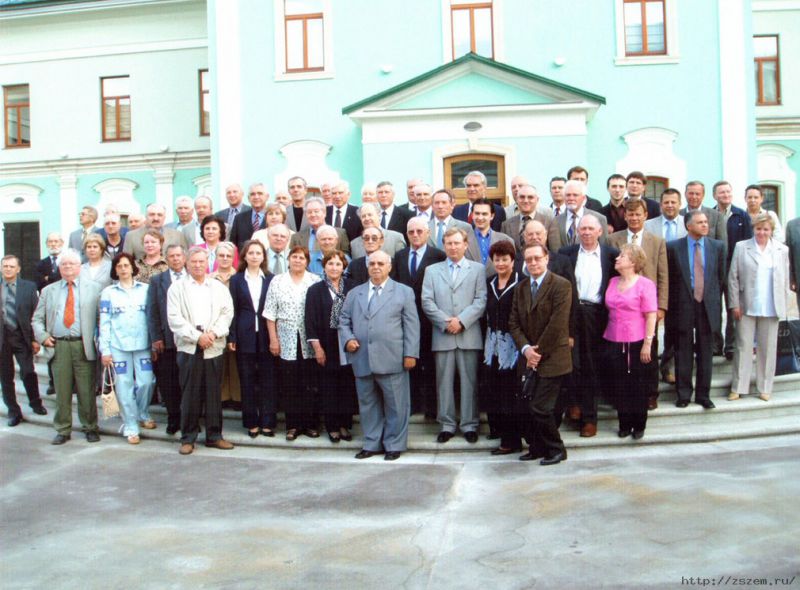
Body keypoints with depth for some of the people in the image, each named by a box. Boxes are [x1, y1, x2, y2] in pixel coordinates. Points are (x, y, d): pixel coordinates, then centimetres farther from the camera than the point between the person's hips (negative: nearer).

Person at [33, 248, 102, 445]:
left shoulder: (94, 288, 7)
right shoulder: (48, 291, 15)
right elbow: (37, 318, 16)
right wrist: (43, 336, 0)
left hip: (84, 346, -2)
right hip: (58, 346, 2)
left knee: (87, 391, 2)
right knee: (62, 391, 6)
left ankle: (90, 428, 16)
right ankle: (63, 430, 18)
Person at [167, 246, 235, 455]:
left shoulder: (219, 287, 14)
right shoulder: (177, 287, 6)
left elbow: (227, 313, 5)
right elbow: (175, 318, -2)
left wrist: (214, 333, -10)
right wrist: (197, 336, -11)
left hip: (214, 347, 2)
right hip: (188, 347, -2)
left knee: (213, 393, 5)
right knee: (189, 394, 0)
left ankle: (214, 435, 14)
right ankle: (188, 438, 9)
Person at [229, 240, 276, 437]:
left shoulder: (271, 279, 5)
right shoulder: (236, 280, 6)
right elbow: (233, 310, 3)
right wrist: (231, 337, -4)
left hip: (266, 336, 0)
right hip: (245, 337, 0)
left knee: (268, 380, 2)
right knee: (247, 381, 5)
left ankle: (268, 422, 10)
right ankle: (251, 423, 14)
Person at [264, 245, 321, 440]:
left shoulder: (315, 281, 2)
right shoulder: (277, 281, 6)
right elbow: (270, 313, 5)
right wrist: (273, 339, 0)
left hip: (309, 342, -1)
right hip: (287, 342, 1)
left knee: (309, 384, 3)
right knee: (289, 385, 4)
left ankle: (310, 423, 14)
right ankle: (292, 424, 13)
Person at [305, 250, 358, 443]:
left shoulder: (351, 288, 5)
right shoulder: (315, 290, 1)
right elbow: (311, 320, -2)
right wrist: (317, 347, -8)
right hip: (327, 347, -1)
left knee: (347, 387, 5)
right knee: (329, 389, 4)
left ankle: (345, 424, 17)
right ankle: (332, 426, 15)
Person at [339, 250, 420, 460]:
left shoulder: (403, 292, 6)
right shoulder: (354, 293, 16)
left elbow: (411, 325, 1)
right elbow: (344, 321, 17)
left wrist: (410, 354, -6)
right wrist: (348, 339, -2)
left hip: (392, 360, -3)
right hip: (362, 360, 3)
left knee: (395, 404, 2)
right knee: (367, 404, 11)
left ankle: (394, 445, 15)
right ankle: (371, 444, 23)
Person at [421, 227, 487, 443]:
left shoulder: (478, 269, 9)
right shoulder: (432, 270, 12)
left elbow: (481, 300, -1)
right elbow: (427, 301, 3)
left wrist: (461, 320, -12)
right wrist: (445, 322, -9)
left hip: (469, 335, -1)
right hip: (442, 335, 1)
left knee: (469, 381, 2)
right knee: (444, 381, 4)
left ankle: (470, 425, 12)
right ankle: (447, 425, 13)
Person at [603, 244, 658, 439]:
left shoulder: (645, 284, -7)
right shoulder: (613, 282, 9)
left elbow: (651, 316, -10)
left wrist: (647, 343, -14)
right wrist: (607, 338, 7)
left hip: (637, 343, -4)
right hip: (615, 342, 5)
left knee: (638, 385, 7)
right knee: (619, 385, 7)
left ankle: (639, 425, 19)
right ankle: (624, 424, 19)